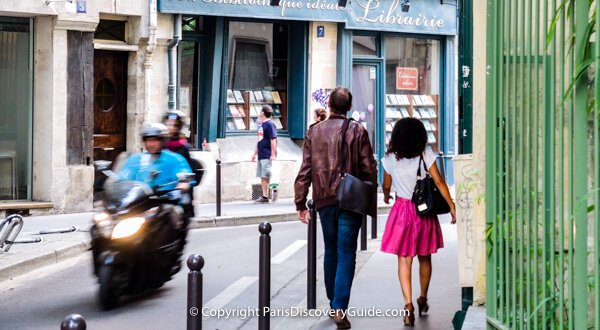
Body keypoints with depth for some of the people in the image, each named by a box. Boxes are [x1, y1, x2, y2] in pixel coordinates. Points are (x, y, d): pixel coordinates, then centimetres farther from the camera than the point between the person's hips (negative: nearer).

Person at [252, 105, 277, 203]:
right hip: (261, 155, 9)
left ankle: (265, 196, -4)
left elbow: (273, 140, -16)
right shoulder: (261, 125, 17)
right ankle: (264, 196, 13)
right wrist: (255, 153, 24)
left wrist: (273, 154, -19)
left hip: (267, 156, -9)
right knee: (262, 176, 9)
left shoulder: (269, 124, -11)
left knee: (265, 176, -8)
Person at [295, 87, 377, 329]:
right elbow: (369, 168, -5)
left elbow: (305, 170, 0)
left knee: (331, 251, 18)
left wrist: (300, 203, 4)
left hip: (324, 200, 3)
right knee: (346, 254, -1)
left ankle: (333, 303, 26)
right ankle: (340, 309, -11)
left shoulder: (314, 131, 2)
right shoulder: (357, 131, -5)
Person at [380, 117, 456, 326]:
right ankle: (423, 300, 30)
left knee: (404, 260, -1)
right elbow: (439, 182, -8)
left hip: (402, 210, -1)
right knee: (425, 258, 17)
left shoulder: (390, 159, -3)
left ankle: (408, 304, -16)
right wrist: (452, 207, -4)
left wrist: (386, 197, 32)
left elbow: (386, 186, 10)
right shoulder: (426, 155, -5)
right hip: (425, 211, 1)